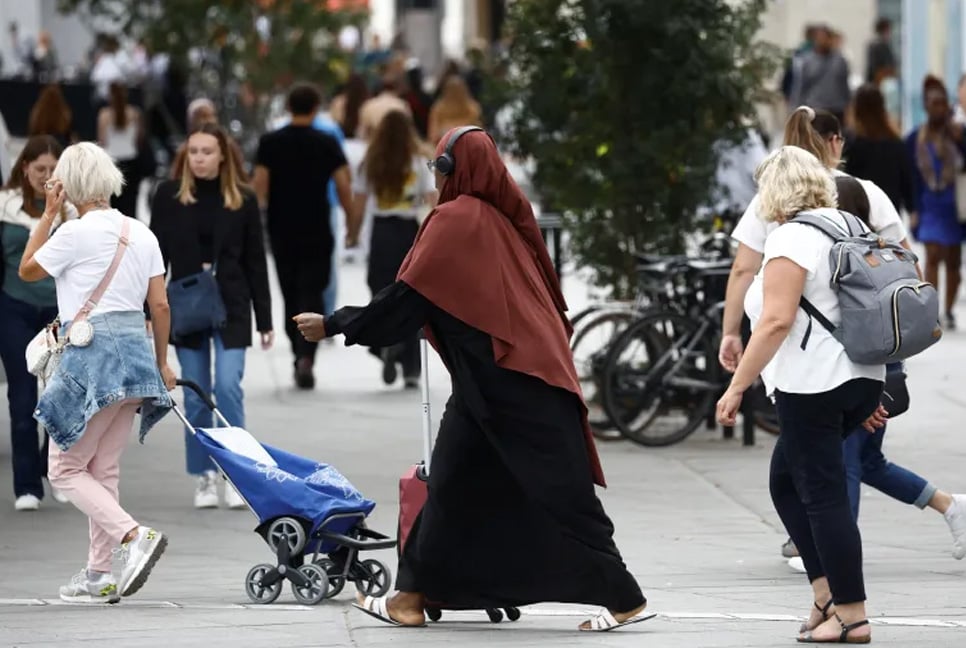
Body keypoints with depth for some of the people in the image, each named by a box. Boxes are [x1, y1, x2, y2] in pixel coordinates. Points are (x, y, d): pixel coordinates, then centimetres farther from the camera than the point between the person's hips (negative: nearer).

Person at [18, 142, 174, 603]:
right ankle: (100, 574, 14)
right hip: (135, 353, 7)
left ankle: (134, 535, -18)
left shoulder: (75, 233, -10)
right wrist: (161, 363, 21)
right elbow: (159, 305, 11)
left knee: (65, 469, 1)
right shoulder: (141, 234, 8)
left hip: (90, 356, -7)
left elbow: (26, 270, 6)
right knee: (103, 469, 15)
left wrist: (48, 214, 9)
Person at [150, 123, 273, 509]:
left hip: (231, 306, -1)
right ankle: (204, 477, 13)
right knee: (196, 395, 5)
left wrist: (265, 320, 2)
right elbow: (156, 255, 3)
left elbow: (255, 263, 4)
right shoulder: (169, 196, 1)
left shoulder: (243, 200, 0)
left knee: (228, 387, -12)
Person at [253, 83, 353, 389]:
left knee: (290, 296, 14)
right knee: (311, 294, -1)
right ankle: (306, 356, -20)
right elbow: (343, 185, -5)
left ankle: (299, 357, 21)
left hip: (282, 231, 2)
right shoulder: (327, 143, -4)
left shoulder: (270, 142, -1)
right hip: (318, 232, -2)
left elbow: (260, 185, -4)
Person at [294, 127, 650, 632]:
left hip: (503, 380, -9)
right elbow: (546, 294, 18)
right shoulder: (504, 217, 12)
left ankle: (624, 598, -3)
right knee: (455, 484, 10)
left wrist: (333, 325, -5)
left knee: (557, 491, -5)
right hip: (523, 371, 9)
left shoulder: (454, 221, -12)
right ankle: (413, 595, 12)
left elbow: (404, 301, -12)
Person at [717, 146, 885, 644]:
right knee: (786, 481, 18)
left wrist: (737, 387, -16)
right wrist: (869, 398, 28)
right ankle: (827, 593, 10)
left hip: (812, 385, -9)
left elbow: (777, 321, -20)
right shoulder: (846, 227, 16)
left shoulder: (791, 238, -12)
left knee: (822, 495, -4)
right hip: (862, 379, 9)